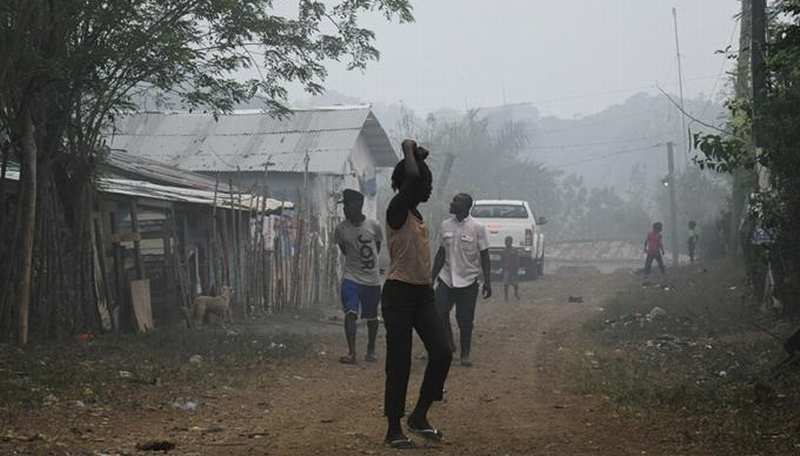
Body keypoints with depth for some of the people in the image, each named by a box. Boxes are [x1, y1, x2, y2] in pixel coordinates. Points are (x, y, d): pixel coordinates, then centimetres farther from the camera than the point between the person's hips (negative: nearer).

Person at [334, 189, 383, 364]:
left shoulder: (374, 225, -9)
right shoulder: (341, 228, -7)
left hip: (371, 279, 0)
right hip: (351, 278, 0)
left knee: (371, 317, 11)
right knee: (350, 313, -16)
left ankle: (371, 350, 29)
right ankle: (351, 353, -16)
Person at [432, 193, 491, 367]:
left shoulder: (477, 228, -7)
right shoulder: (446, 225, 6)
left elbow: (484, 255, -3)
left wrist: (487, 281, -7)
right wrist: (432, 277, 13)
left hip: (468, 281, -4)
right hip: (446, 279, 4)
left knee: (465, 321, 1)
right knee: (439, 313, -5)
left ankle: (465, 355, 15)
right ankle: (449, 345, 17)